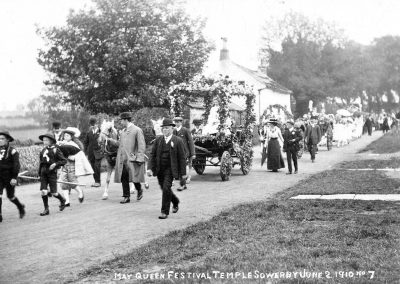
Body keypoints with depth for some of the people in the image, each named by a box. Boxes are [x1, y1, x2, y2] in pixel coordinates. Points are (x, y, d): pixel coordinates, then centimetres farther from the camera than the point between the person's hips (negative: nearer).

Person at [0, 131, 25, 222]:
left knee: (10, 196, 7)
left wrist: (14, 178, -17)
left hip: (9, 177, -4)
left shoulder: (12, 151, -8)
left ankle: (20, 207, 35)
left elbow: (16, 165, -12)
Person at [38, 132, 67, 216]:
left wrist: (55, 164, -18)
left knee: (53, 192, -1)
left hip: (52, 172, -4)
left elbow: (64, 160, -6)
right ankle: (46, 209, 5)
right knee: (43, 191, -5)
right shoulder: (43, 150, 10)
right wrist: (40, 173, 15)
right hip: (43, 173, 4)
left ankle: (62, 200, 30)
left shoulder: (55, 150, -5)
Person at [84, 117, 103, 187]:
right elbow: (86, 142, 16)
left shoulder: (100, 132, -2)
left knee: (97, 166, -11)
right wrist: (86, 152, 11)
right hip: (91, 152, 4)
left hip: (98, 152, -4)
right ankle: (96, 181, 13)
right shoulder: (89, 132, 8)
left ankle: (98, 181, -2)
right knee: (93, 167, 5)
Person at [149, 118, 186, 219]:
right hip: (159, 169, 5)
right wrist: (151, 168, -4)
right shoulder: (158, 139, 6)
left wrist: (183, 173, -6)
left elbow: (182, 158, -4)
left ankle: (165, 212, -4)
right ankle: (175, 202, 42)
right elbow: (153, 154, 6)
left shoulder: (178, 141, -5)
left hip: (170, 169, -5)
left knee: (166, 188, -14)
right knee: (164, 188, 15)